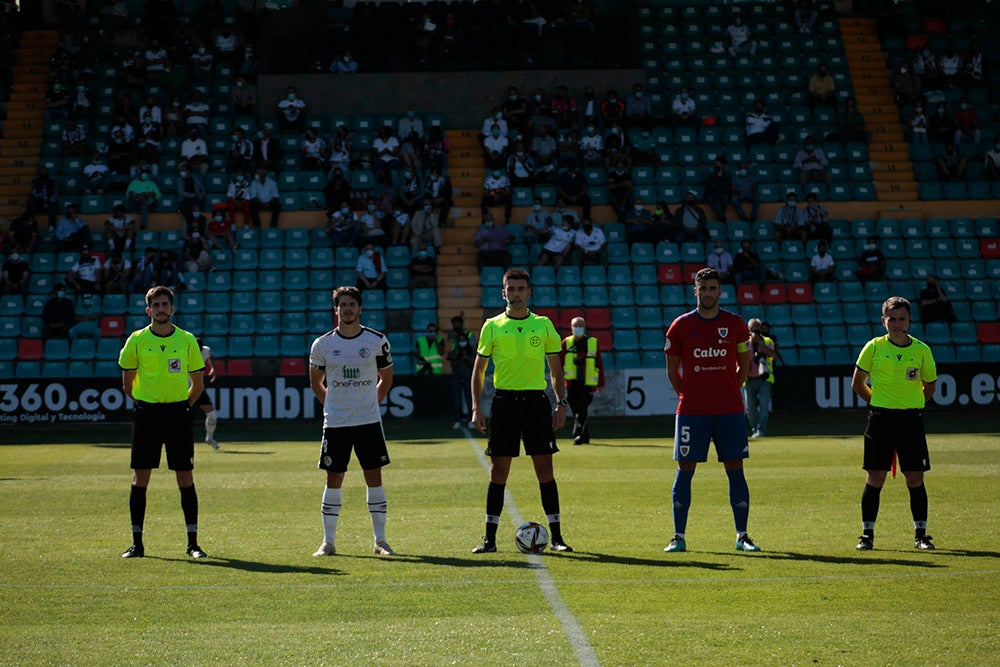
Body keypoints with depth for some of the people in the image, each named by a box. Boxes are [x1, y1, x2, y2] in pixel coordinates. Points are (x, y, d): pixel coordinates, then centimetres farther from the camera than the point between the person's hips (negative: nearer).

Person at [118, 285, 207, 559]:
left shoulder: (187, 340, 2)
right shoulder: (136, 340, 1)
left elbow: (198, 385, 9)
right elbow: (127, 384, 10)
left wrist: (181, 406, 6)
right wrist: (145, 405, 9)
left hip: (178, 414, 0)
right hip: (146, 413, 0)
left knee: (185, 479, 0)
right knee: (140, 478, 0)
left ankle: (193, 543, 5)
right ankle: (137, 543, 7)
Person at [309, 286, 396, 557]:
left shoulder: (377, 340, -1)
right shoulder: (322, 344, -1)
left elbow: (386, 378, 13)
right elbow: (315, 382, 14)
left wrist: (370, 403, 6)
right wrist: (332, 405, 7)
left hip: (369, 421, 0)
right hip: (335, 423, 0)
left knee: (374, 476, 1)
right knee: (334, 479, 1)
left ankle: (380, 541, 9)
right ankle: (328, 542, 9)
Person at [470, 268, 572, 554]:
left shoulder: (543, 325, 7)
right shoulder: (492, 326, 5)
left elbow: (556, 369, 11)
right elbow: (478, 371, 9)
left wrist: (561, 404, 2)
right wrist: (477, 408, 0)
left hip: (536, 400, 0)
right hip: (504, 400, 0)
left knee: (545, 469, -1)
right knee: (498, 471, 0)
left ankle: (556, 536, 4)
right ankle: (490, 538, 6)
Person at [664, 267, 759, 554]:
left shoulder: (734, 324, 4)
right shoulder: (681, 326, 1)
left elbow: (744, 364, 15)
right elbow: (672, 369, 10)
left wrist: (730, 391, 9)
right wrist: (686, 397, 6)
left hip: (729, 411, 1)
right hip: (691, 411, -1)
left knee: (735, 471, 1)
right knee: (685, 471, -1)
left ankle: (742, 536, 8)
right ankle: (679, 537, 6)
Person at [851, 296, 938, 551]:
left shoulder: (922, 350, 0)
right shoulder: (873, 348, -2)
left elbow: (929, 387, 14)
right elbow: (857, 383, 8)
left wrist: (912, 405, 13)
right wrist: (878, 403, 9)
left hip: (911, 419, 1)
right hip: (880, 419, -1)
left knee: (915, 479, 1)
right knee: (874, 478, 0)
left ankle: (920, 534, 11)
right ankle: (867, 534, 8)